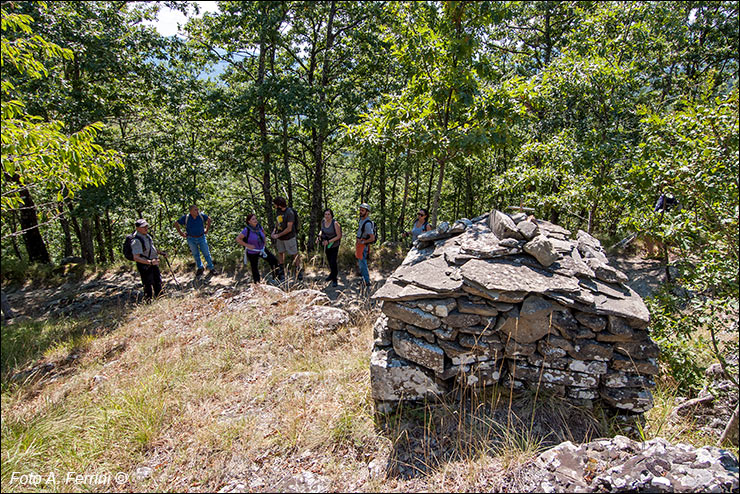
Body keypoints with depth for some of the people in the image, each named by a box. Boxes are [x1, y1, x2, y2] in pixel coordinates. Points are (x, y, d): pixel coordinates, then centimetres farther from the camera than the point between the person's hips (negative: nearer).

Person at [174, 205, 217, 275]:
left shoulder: (201, 215, -10)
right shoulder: (186, 217, -12)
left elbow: (209, 219, 10)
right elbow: (176, 223, 0)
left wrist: (207, 229, 7)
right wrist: (181, 233, -2)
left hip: (201, 238, 0)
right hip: (191, 239, 0)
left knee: (206, 253, 2)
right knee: (195, 254, 13)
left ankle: (211, 268, 12)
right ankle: (200, 268, 27)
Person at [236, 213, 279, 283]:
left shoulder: (259, 226, -6)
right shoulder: (247, 230, -23)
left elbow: (263, 231, 18)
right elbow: (238, 239, -22)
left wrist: (264, 238, 6)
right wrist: (247, 245, -22)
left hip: (262, 249, 5)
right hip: (252, 252, -5)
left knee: (274, 260, 2)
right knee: (254, 267, 11)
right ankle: (256, 282, 31)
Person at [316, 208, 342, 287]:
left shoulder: (335, 223, -25)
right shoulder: (323, 221, -7)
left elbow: (339, 236, -20)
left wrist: (329, 241, -25)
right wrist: (319, 236, -6)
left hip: (334, 245, -6)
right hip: (326, 244, 6)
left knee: (333, 261, -8)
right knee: (329, 260, 21)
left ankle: (334, 280, 10)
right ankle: (335, 272, 48)